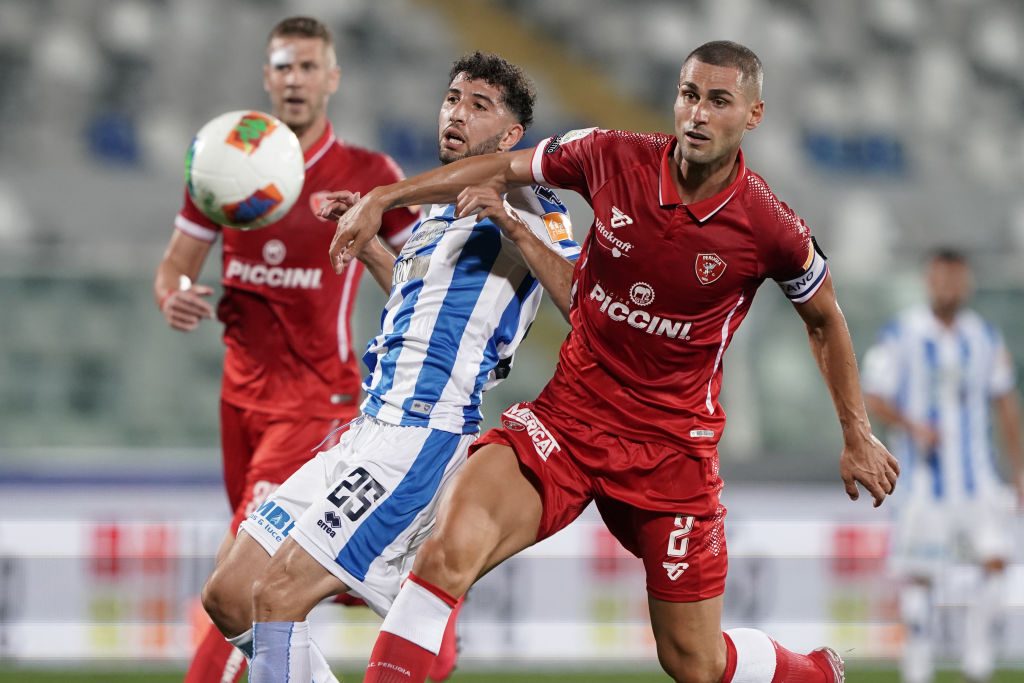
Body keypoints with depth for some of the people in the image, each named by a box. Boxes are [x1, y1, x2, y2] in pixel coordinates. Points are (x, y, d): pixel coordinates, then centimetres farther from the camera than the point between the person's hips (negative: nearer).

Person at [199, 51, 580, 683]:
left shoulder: (524, 207, -2)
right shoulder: (440, 215, 22)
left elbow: (586, 305, -18)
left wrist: (516, 228, -28)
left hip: (419, 438, -9)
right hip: (368, 435, 9)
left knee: (278, 595, -18)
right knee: (229, 596, 6)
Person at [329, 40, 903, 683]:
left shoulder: (770, 228, -12)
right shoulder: (614, 158, -9)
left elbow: (825, 317, 8)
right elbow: (504, 168, 8)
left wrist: (857, 436, 12)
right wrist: (383, 198, 3)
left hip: (674, 446, -1)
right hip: (570, 413, 1)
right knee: (451, 549, -26)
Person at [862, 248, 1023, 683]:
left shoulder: (985, 337, 9)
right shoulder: (899, 336, -2)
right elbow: (874, 398, -4)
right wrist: (912, 427, -22)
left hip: (978, 480, 3)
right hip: (924, 481, -3)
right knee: (918, 580, -2)